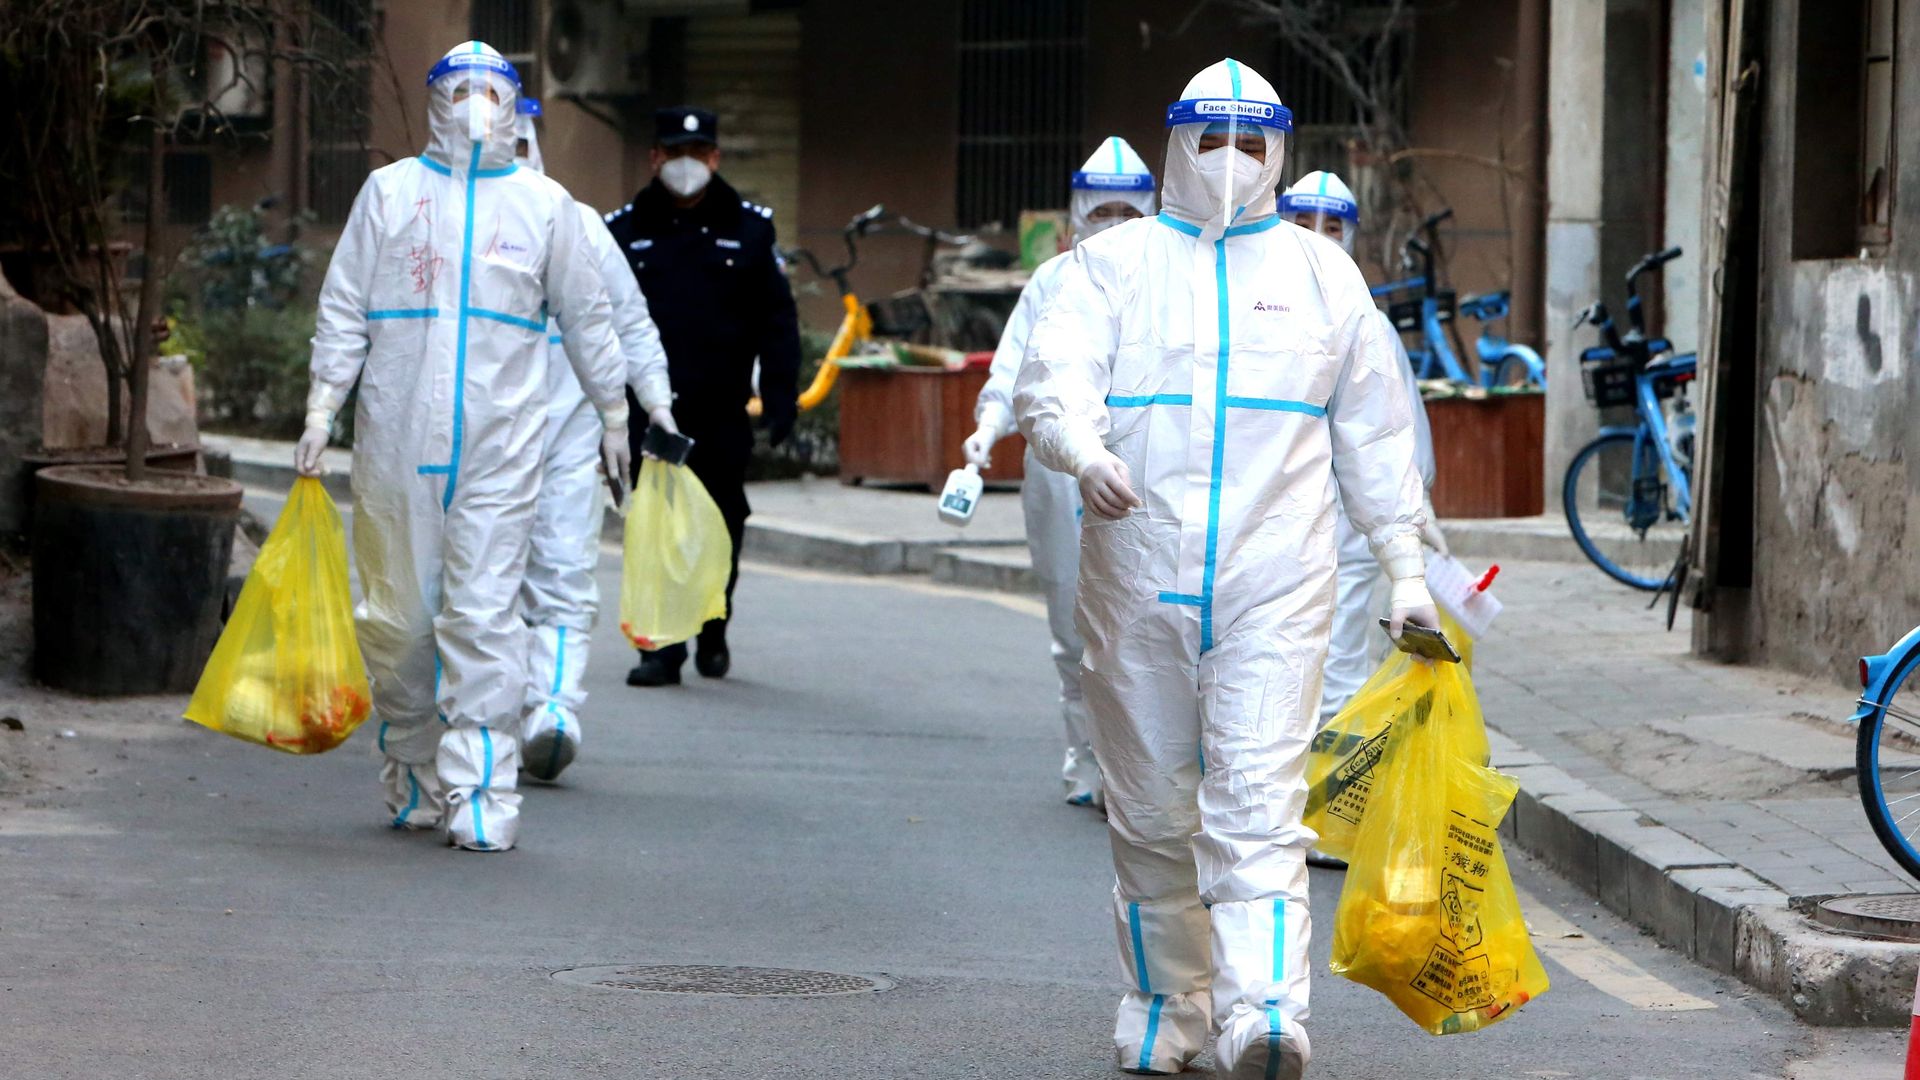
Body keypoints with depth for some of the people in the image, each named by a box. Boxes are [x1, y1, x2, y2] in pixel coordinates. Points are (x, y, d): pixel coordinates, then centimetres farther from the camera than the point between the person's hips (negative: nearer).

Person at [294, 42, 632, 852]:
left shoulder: (543, 204, 9)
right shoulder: (390, 191, 8)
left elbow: (587, 316, 18)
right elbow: (344, 308, 8)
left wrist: (613, 414, 21)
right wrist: (321, 411, 0)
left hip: (499, 445, -1)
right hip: (396, 442, 1)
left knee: (484, 616, -9)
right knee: (399, 616, 4)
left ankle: (480, 799, -9)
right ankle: (412, 780, 19)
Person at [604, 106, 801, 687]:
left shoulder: (749, 230, 7)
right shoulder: (624, 231, 6)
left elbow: (777, 323, 8)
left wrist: (780, 399, 0)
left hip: (722, 415, 1)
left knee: (721, 529, 8)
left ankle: (712, 633, 26)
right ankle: (661, 645, -2)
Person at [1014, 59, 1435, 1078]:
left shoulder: (1319, 271, 13)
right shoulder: (1114, 261, 8)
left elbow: (1374, 430, 18)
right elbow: (1051, 381, -8)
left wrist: (1407, 570, 16)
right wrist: (1086, 454, -30)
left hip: (1274, 584, -1)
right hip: (1136, 580, 1)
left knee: (1259, 800, -14)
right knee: (1150, 807, 8)